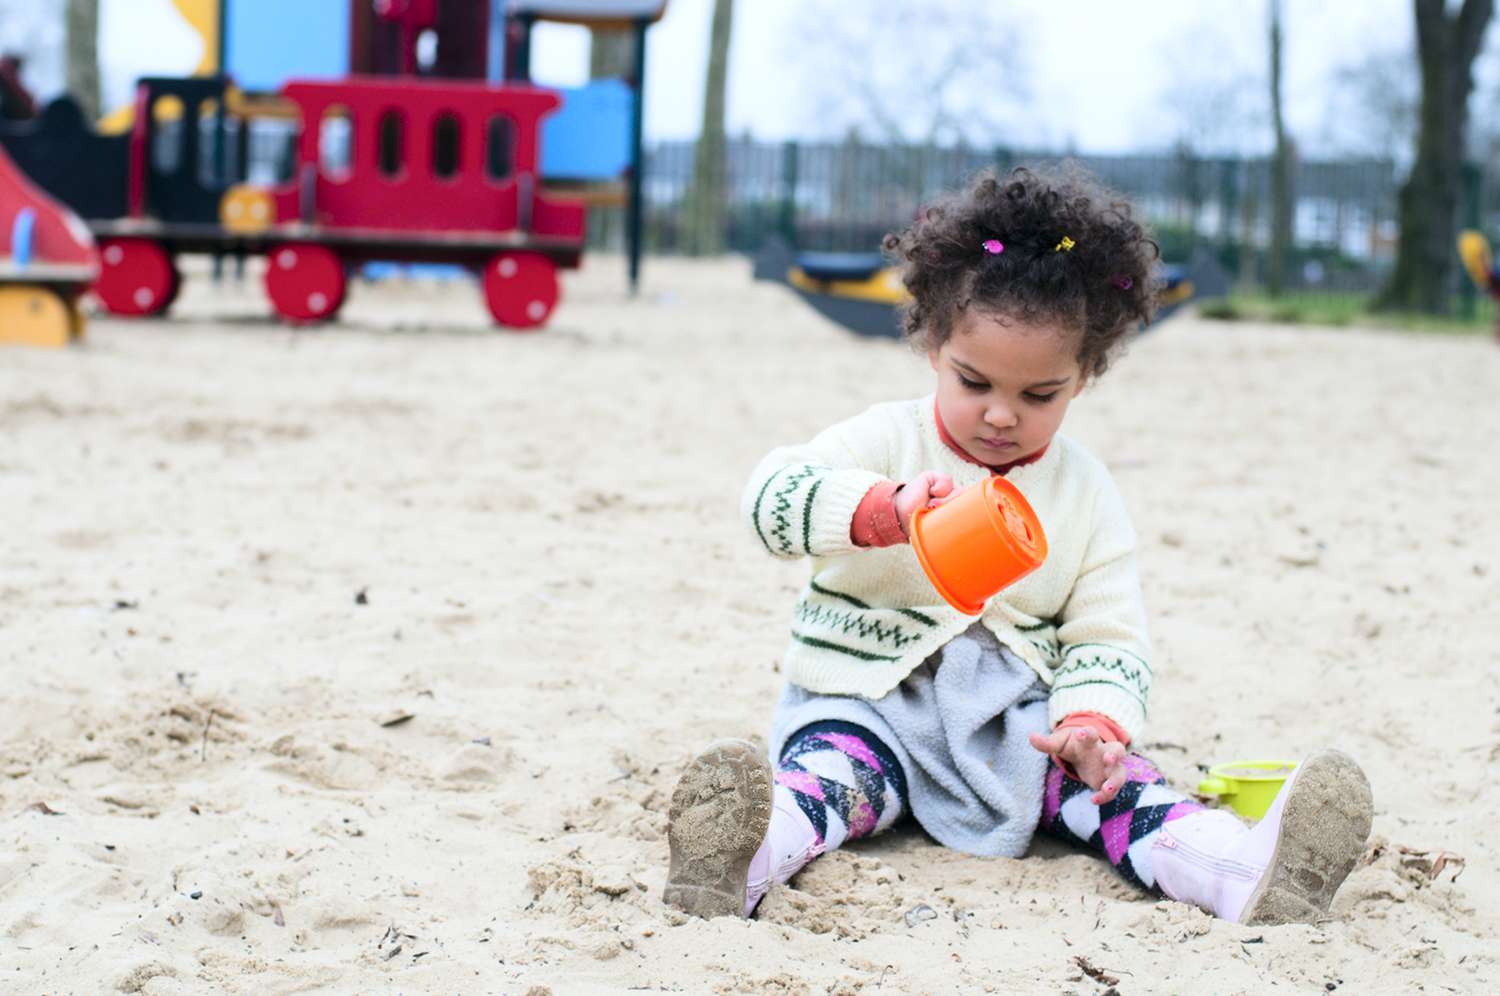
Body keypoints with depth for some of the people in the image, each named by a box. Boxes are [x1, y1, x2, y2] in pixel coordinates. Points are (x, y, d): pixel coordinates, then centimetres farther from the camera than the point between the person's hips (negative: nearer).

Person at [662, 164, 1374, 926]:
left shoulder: (1086, 493, 7)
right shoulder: (887, 441, -2)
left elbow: (1108, 634, 6)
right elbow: (771, 495, -18)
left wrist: (1093, 720, -18)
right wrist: (885, 507, -38)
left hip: (1014, 717, 3)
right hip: (868, 703, -2)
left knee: (1107, 780, -24)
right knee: (832, 771, -34)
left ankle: (1247, 872, -49)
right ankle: (739, 857, -66)